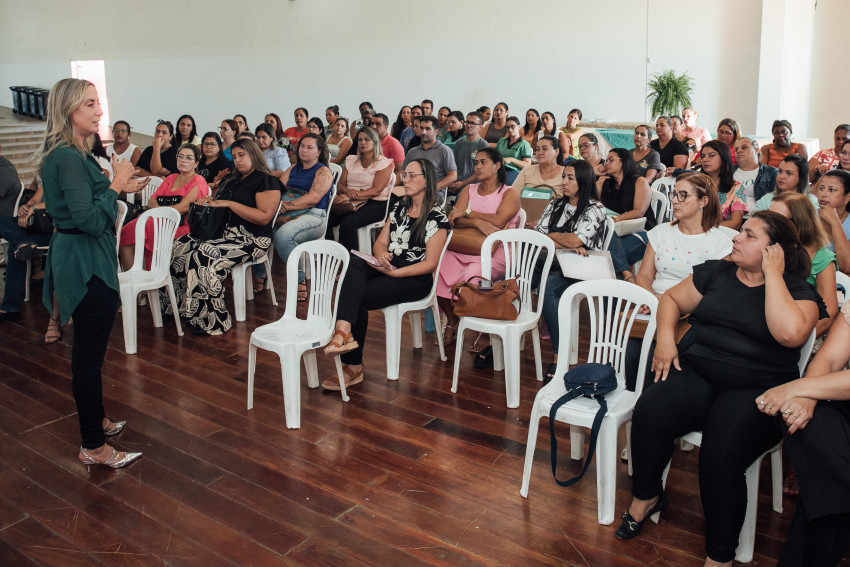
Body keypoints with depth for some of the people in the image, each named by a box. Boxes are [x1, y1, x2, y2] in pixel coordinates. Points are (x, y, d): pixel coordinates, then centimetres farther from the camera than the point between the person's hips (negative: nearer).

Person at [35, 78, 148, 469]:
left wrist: (119, 188, 12)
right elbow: (90, 220, -25)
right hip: (86, 263, -11)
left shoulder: (70, 154, 11)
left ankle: (96, 420, 37)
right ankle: (93, 447, 8)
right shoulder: (69, 158, -20)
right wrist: (116, 184, -16)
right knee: (89, 353, -2)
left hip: (78, 257, 11)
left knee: (88, 351, 21)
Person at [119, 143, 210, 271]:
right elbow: (151, 200, 17)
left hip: (180, 227, -6)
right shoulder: (171, 178, 26)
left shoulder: (198, 181, 4)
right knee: (127, 230, -22)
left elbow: (184, 208, -9)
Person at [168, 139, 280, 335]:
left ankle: (213, 321, -24)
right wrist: (209, 200, 8)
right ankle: (175, 305, -5)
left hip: (250, 239, -9)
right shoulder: (231, 180, 23)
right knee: (178, 248, -10)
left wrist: (230, 204, -17)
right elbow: (218, 201, 33)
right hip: (222, 232, 9)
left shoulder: (266, 181, -4)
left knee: (203, 257, -30)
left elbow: (264, 217, -17)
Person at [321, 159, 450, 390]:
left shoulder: (437, 217, -6)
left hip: (416, 278, -6)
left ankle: (353, 365, -19)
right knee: (354, 264, -29)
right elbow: (380, 242, 14)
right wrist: (381, 256, -10)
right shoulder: (399, 207, 16)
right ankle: (345, 332, -42)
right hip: (388, 266, 6)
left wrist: (394, 272, -21)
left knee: (357, 298, -26)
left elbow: (430, 263, -12)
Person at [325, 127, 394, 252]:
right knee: (325, 219, -23)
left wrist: (348, 197, -21)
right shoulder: (351, 161, 19)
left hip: (375, 204, -5)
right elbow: (340, 185, 13)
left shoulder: (384, 163, 1)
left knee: (348, 222, -34)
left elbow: (376, 190, -11)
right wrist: (348, 191, -13)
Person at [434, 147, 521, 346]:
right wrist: (478, 222, -16)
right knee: (437, 269, -22)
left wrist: (466, 213, -7)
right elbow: (456, 221, 5)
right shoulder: (469, 191, 19)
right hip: (464, 248, 5)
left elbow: (499, 221, -14)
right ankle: (451, 322, 0)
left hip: (495, 254, -5)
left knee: (472, 275, -35)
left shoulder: (510, 193, 5)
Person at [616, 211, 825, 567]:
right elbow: (672, 298, 20)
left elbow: (790, 333, -19)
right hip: (695, 372, 4)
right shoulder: (715, 273, 15)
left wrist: (772, 275, -10)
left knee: (722, 455, -30)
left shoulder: (798, 291, 2)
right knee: (649, 411, -27)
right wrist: (665, 335, 0)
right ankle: (646, 496, 2)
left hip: (756, 389, -3)